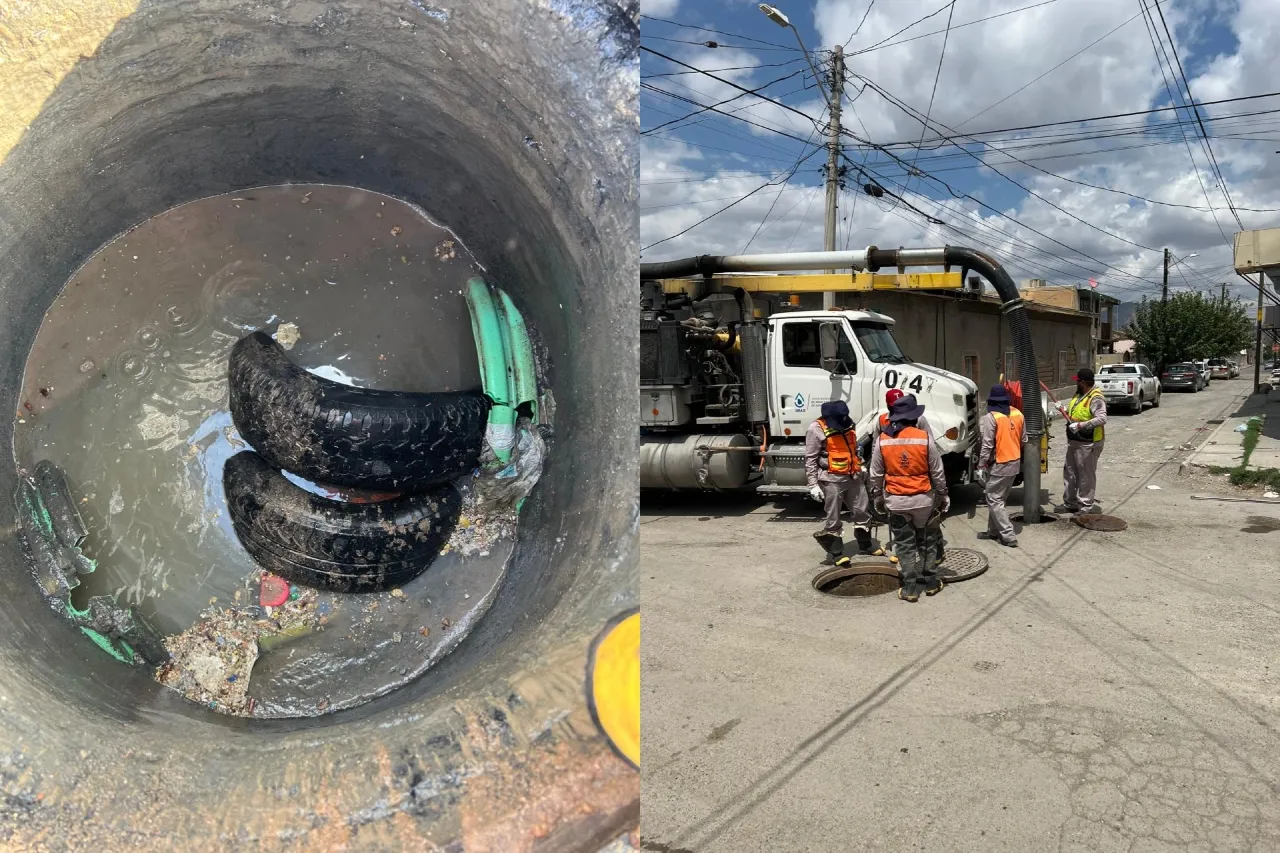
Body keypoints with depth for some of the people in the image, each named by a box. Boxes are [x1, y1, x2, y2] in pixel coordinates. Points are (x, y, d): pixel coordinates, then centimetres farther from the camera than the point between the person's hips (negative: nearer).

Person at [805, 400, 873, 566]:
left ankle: (865, 545, 32)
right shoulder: (816, 429, -14)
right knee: (833, 519, 2)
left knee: (862, 513, 15)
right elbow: (810, 460, -13)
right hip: (832, 480, -7)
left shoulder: (847, 424, 7)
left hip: (853, 477, 7)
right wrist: (813, 485, -15)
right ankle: (837, 553, 14)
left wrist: (859, 467, 23)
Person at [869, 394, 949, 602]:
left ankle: (910, 588, 10)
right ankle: (930, 582, 26)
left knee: (905, 544, 8)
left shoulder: (882, 440, -5)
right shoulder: (924, 438, -9)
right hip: (923, 498, 0)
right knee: (928, 541, 17)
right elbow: (937, 472, -2)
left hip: (896, 501, 0)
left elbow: (876, 474, 1)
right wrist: (943, 496, 11)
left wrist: (877, 497, 15)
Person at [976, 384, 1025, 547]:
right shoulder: (1018, 414, 5)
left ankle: (1008, 536, -4)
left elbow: (987, 445, -19)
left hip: (999, 465, -8)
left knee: (994, 500, -1)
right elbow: (1023, 440, 13)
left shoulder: (990, 417, -17)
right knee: (998, 498, 18)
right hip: (1015, 463, 8)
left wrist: (981, 466, -13)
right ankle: (993, 531, 26)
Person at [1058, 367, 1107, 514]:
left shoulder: (1095, 398, -19)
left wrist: (1081, 425, -31)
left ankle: (1086, 506, 8)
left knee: (1086, 475, -1)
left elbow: (1102, 419, -29)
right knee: (1069, 472, 16)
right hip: (1074, 442, 10)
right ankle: (1070, 503, 26)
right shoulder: (1078, 395, 11)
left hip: (1087, 445, -10)